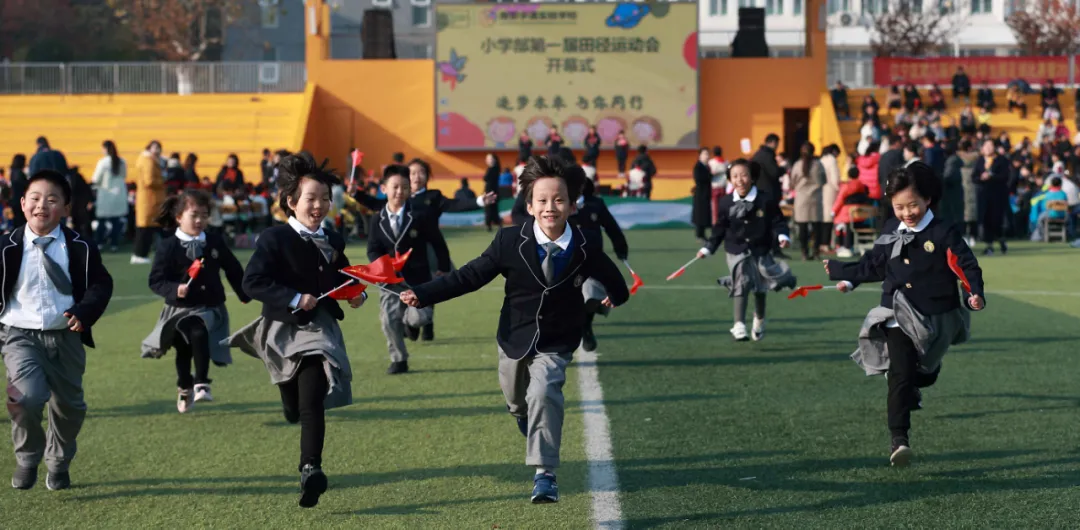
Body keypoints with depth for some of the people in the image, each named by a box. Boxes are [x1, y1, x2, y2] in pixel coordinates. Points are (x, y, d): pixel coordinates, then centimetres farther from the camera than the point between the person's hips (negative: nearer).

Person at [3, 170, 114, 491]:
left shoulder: (80, 249, -1)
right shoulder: (9, 248, -1)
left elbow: (100, 284, -1)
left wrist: (84, 313, -17)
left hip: (66, 338, 2)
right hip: (21, 336, -2)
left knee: (69, 405, 14)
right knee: (28, 398, -23)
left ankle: (59, 463, 42)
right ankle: (28, 458, 4)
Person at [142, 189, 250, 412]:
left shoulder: (215, 243, 3)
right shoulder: (168, 246, -7)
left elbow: (234, 271, 15)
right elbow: (156, 280, -9)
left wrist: (245, 295, 18)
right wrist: (174, 290, -26)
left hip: (211, 308, 0)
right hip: (179, 310, 0)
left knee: (199, 334, -28)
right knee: (183, 349, 11)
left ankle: (201, 384, -24)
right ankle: (184, 389, 36)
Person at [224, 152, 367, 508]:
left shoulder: (333, 242, 8)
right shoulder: (274, 239, -10)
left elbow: (344, 277, 22)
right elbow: (252, 282, -17)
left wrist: (357, 293, -1)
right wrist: (294, 299, -24)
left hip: (321, 329, 2)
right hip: (284, 329, -2)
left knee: (312, 404, -15)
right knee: (295, 411, 14)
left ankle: (310, 471, -17)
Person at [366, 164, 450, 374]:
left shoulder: (419, 216, -6)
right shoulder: (379, 220, 1)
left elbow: (438, 243, 4)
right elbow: (373, 249, 3)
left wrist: (444, 268, 6)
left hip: (417, 277, -2)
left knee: (419, 317, -17)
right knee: (389, 319, -6)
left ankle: (411, 321, 24)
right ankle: (398, 360, 13)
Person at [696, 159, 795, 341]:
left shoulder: (765, 200, -10)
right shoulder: (726, 202, -5)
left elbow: (778, 221, -5)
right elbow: (720, 229, 3)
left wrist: (782, 236, -23)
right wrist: (708, 248, 0)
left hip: (761, 251, 1)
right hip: (737, 252, -1)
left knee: (760, 289, 16)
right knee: (741, 285, -15)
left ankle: (759, 320, 40)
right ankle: (739, 325, -15)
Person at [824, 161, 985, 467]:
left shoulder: (945, 233, -7)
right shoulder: (891, 232, 8)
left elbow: (968, 267, -9)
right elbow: (874, 266, 20)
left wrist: (975, 294, -26)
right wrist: (842, 272, 24)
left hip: (934, 321, -2)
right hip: (897, 317, 2)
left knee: (923, 374, 16)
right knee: (900, 376, -11)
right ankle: (899, 439, -15)